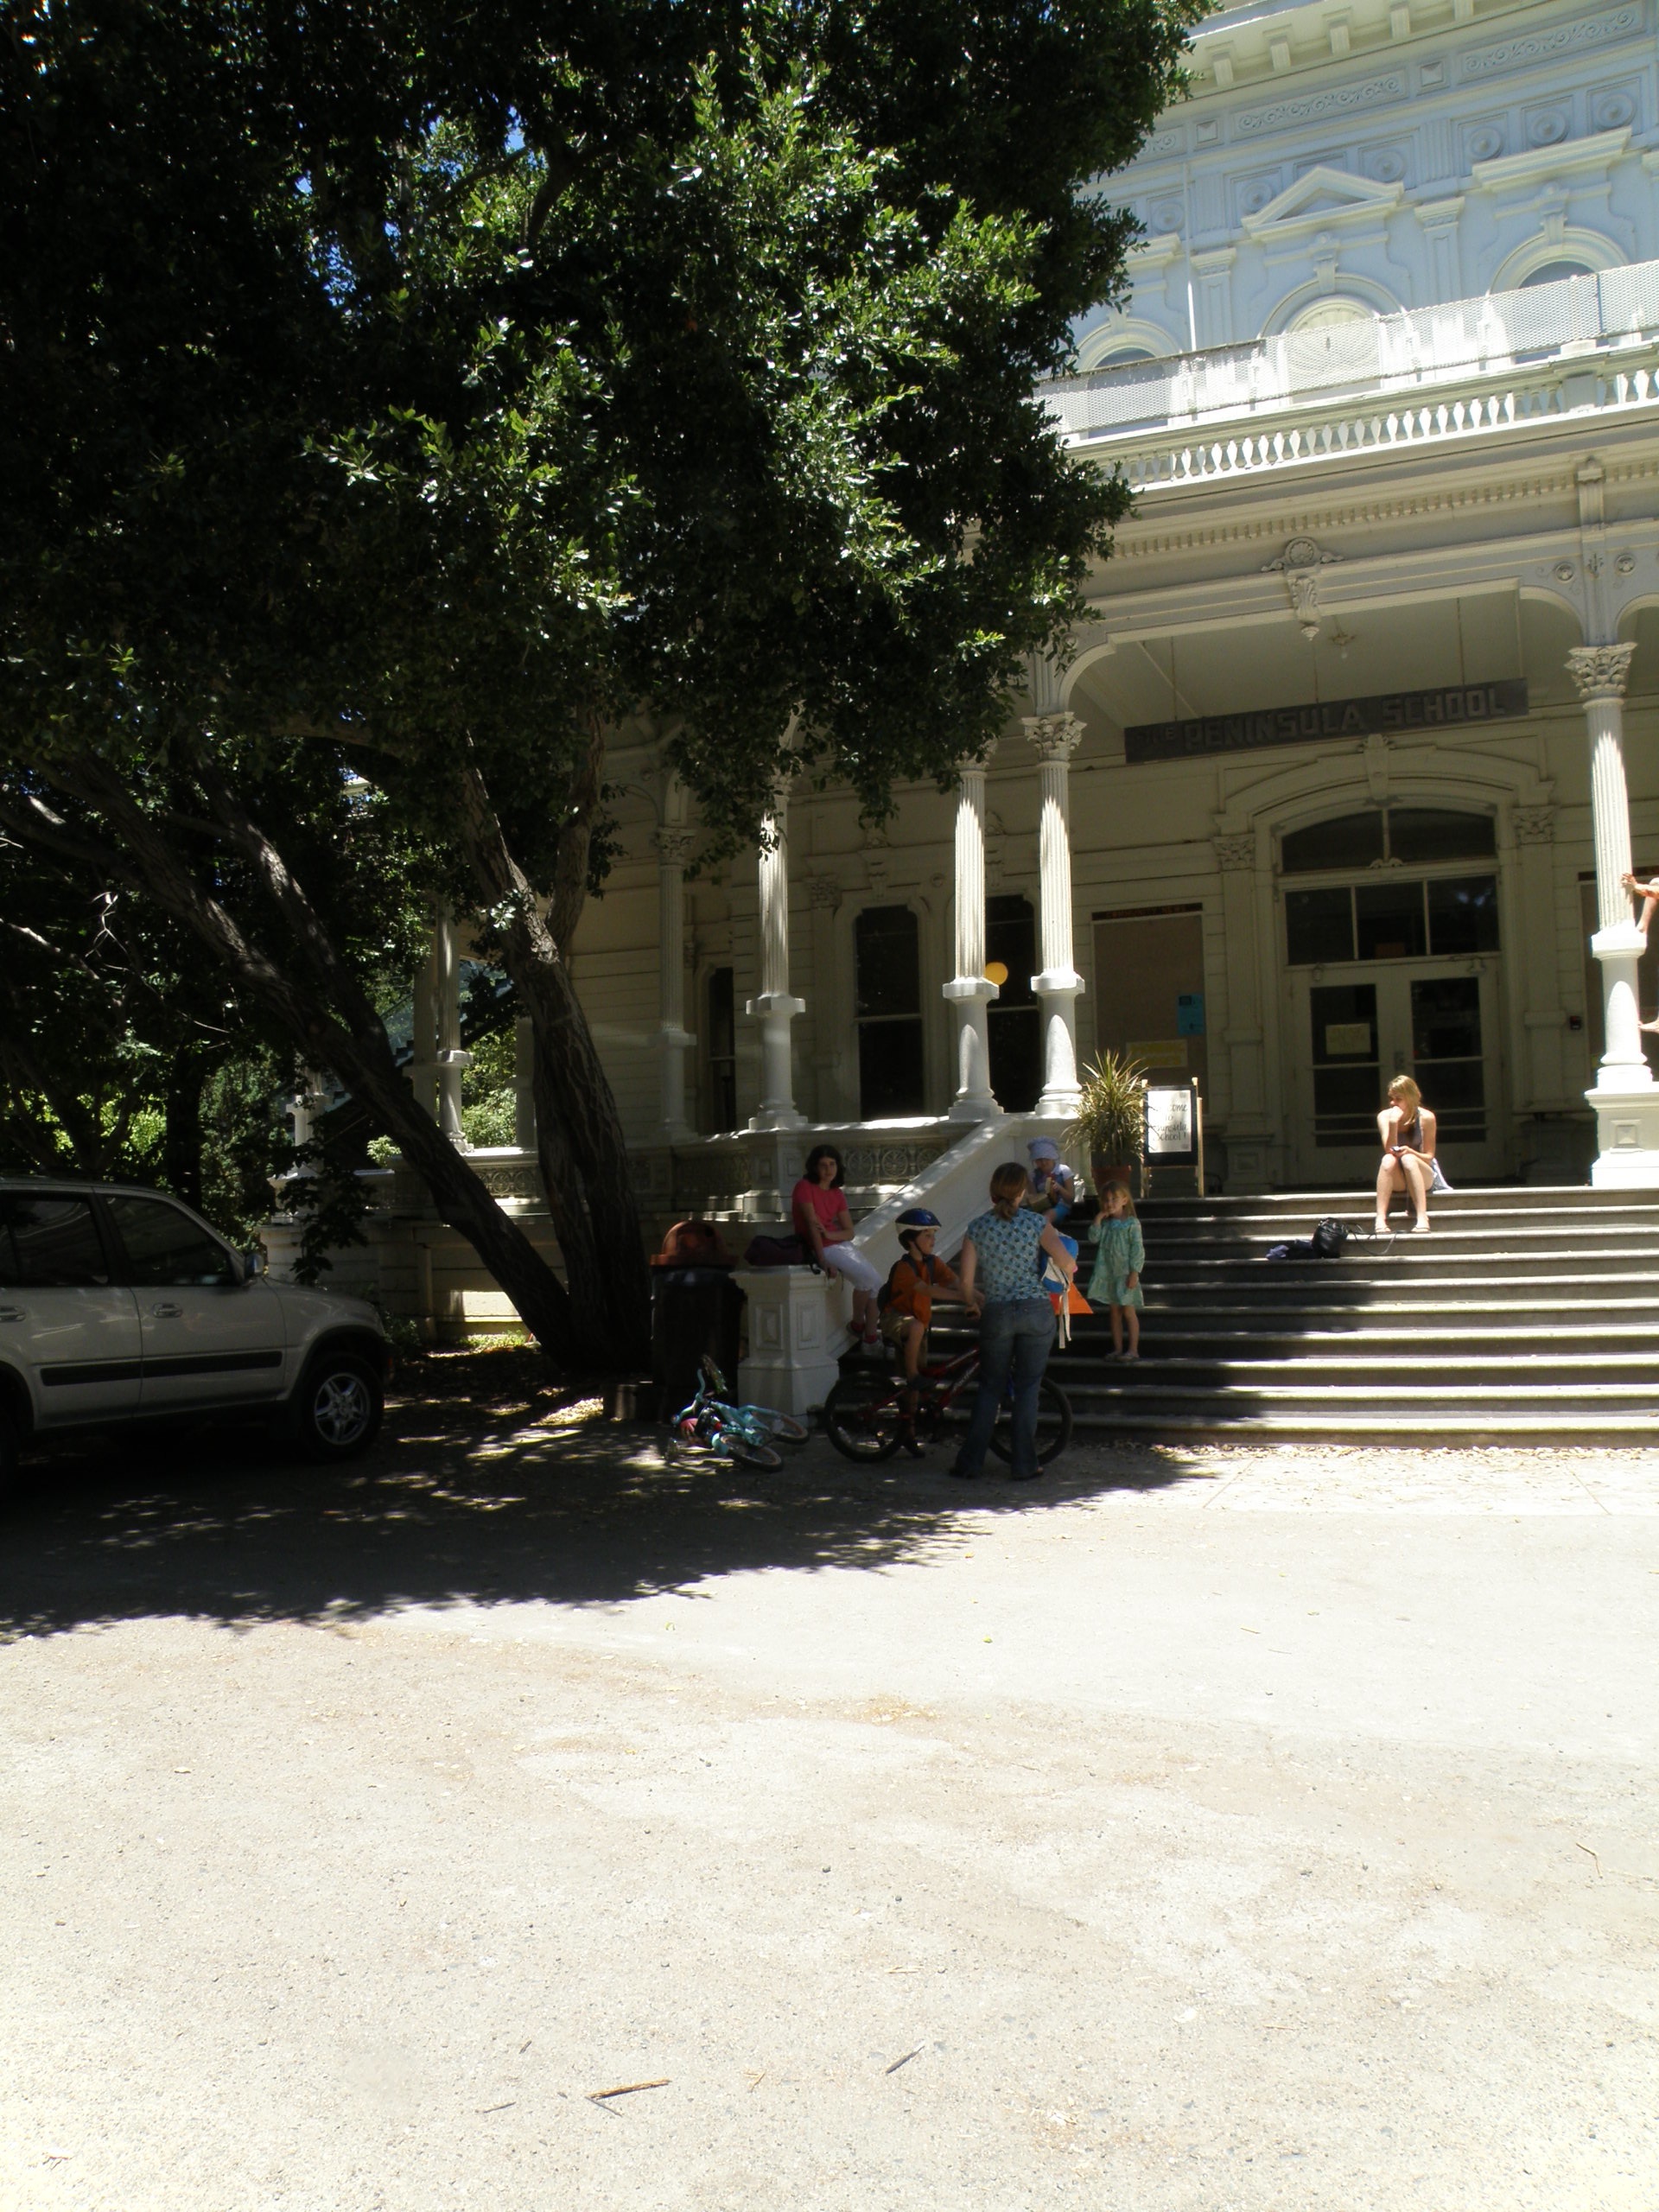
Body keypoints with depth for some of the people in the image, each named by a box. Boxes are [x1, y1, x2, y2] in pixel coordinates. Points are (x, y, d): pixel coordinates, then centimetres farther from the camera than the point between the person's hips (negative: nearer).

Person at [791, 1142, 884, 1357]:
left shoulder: (837, 1194, 10)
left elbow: (850, 1232, 7)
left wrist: (828, 1233, -16)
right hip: (819, 1248, -8)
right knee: (865, 1278, -21)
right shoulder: (805, 1187, -11)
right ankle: (858, 1325, 2)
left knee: (876, 1282, -6)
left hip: (840, 1242, 8)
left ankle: (871, 1338, 0)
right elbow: (812, 1224, -19)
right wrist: (823, 1261, -25)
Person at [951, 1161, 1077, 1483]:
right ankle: (1023, 1465, 11)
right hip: (1036, 1311, -1)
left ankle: (970, 1462, 12)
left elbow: (967, 1282, -4)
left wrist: (974, 1301, 17)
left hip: (996, 1314, 1)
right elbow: (1067, 1263, -14)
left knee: (990, 1387, 13)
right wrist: (1067, 1279, 9)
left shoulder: (977, 1227, -1)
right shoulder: (1036, 1223, -6)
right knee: (1028, 1387, 8)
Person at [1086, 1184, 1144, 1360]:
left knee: (1129, 1312, -2)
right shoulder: (1105, 1224, 9)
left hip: (1125, 1274, -6)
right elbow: (1094, 1238, -3)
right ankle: (1117, 1349, 16)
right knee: (1115, 1313, 10)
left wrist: (1134, 1272, -15)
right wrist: (1098, 1220, -8)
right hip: (1109, 1274, 6)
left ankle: (1133, 1350, 3)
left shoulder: (1132, 1224, -8)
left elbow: (1137, 1249, -11)